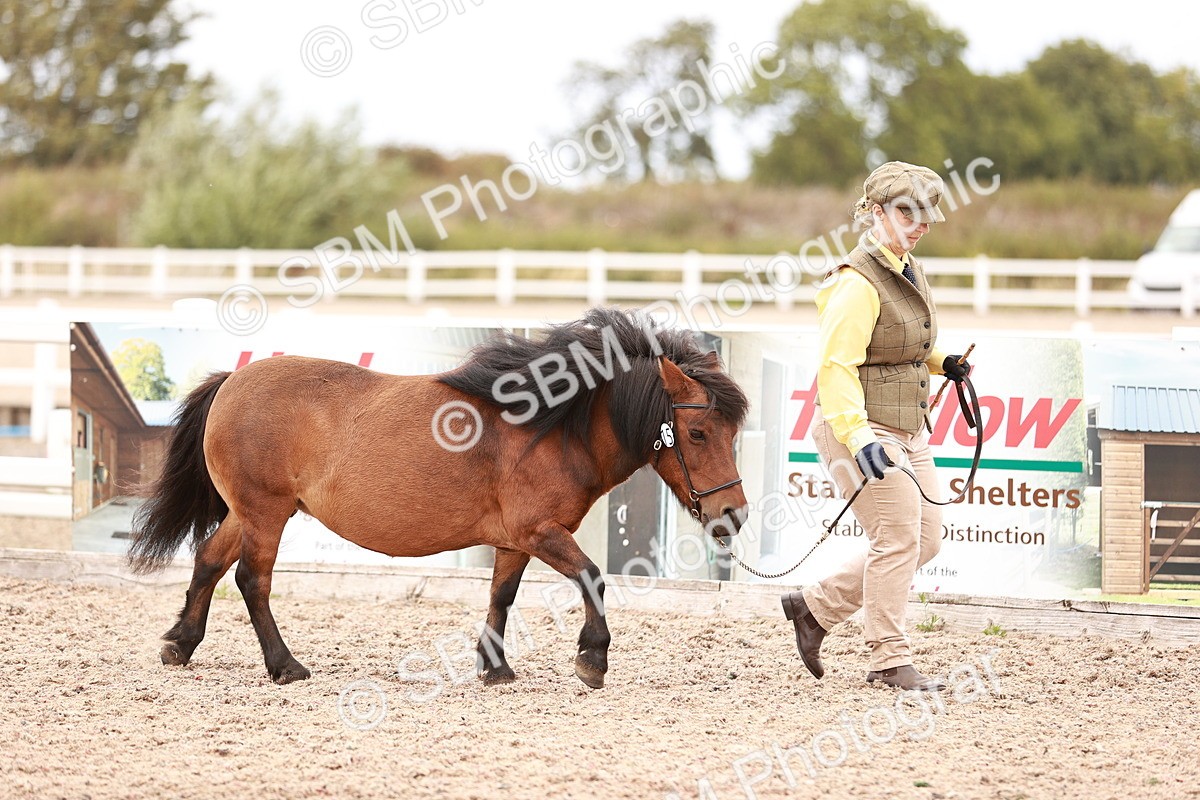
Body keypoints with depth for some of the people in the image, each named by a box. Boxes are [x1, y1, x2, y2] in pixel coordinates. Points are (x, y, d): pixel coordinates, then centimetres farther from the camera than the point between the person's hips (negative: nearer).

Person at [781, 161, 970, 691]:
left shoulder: (908, 271, 11)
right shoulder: (857, 283, -18)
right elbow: (836, 364, -26)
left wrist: (942, 364, 11)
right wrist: (856, 434, -36)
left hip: (908, 429, 10)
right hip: (862, 429, -10)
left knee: (925, 540, 11)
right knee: (897, 538, -9)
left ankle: (815, 607, 21)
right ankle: (890, 661, 2)